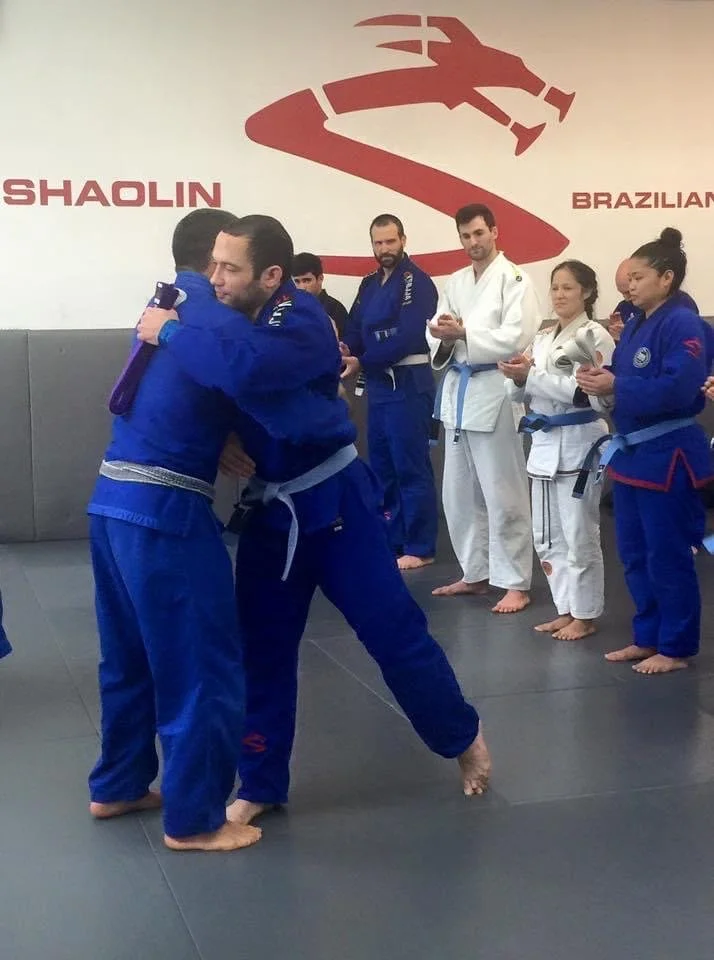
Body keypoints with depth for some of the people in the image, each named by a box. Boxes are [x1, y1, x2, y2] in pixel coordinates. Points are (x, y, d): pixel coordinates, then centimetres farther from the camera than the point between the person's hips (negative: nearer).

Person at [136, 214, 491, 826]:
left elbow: (243, 367, -41)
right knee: (262, 647, 10)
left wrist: (169, 332, -29)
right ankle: (262, 785, 25)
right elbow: (219, 391, 12)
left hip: (332, 500, -6)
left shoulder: (303, 322, -22)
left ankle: (466, 738, 26)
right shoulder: (235, 316, -1)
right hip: (269, 507, 6)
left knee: (392, 629, 3)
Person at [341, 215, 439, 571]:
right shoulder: (370, 284, 15)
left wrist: (362, 363, -17)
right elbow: (356, 328, 11)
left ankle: (420, 548, 1)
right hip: (379, 383, 9)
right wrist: (345, 351, -12)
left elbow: (407, 337, -20)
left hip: (408, 383, -9)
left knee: (411, 467, -6)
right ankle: (391, 540, 25)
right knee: (382, 466, 14)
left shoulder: (416, 281, -11)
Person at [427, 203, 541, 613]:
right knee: (460, 492, 14)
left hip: (494, 392, -7)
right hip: (458, 390, 7)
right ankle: (476, 573, 27)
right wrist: (443, 337, -12)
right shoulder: (456, 282, 15)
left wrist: (464, 333, -19)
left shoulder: (514, 279, -6)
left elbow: (517, 337, -17)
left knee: (503, 494, -3)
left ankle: (515, 583, 5)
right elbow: (438, 336, 11)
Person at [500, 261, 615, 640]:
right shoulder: (543, 338, 14)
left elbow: (582, 391, -20)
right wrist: (518, 377, -10)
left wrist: (532, 375, -22)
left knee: (579, 535, -1)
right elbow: (522, 393, 12)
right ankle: (566, 610, 25)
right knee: (548, 536, 12)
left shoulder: (596, 336, -9)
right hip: (544, 443, 8)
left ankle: (585, 615, 12)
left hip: (578, 443, -8)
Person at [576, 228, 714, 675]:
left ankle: (677, 647, 14)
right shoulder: (637, 325, 11)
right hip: (632, 452, 9)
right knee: (636, 554, 15)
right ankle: (648, 637, 28)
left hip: (668, 456, -9)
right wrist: (600, 379, -6)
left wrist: (616, 386, -24)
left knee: (668, 557, 1)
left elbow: (678, 389, -26)